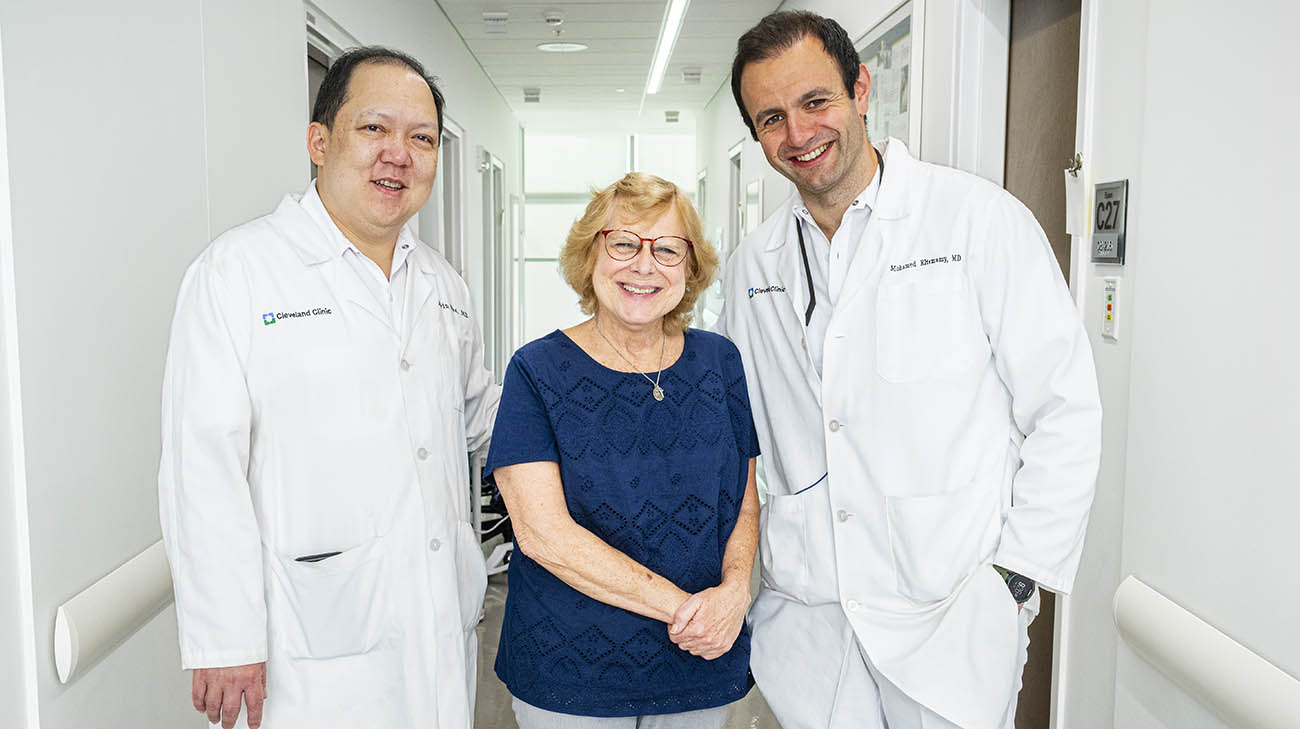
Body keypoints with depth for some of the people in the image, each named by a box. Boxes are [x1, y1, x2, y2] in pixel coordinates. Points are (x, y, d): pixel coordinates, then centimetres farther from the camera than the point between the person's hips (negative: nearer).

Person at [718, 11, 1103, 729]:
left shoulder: (979, 217, -7)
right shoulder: (750, 267, 7)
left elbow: (1065, 409, -6)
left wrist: (1015, 576, -9)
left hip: (952, 608, -3)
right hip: (805, 607, 4)